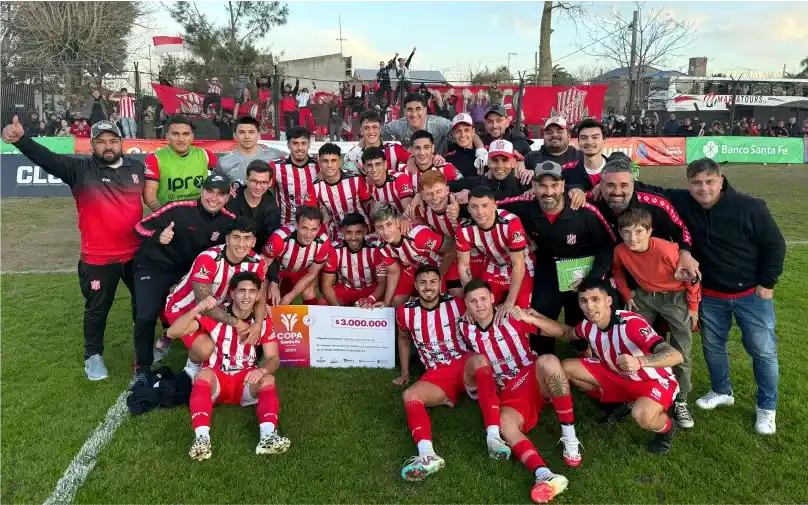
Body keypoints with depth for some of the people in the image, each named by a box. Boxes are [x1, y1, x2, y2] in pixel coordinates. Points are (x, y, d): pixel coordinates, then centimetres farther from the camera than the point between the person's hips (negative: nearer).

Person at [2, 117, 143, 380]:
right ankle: (93, 356, 30)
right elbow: (48, 158, -23)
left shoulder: (138, 168, 2)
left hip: (137, 252, 3)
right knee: (97, 309, 11)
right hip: (99, 258, -3)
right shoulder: (80, 169, -8)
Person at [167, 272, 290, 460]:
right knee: (204, 374, -35)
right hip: (216, 379, -2)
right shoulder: (214, 317, -8)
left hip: (247, 381, 2)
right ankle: (202, 437, -48)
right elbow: (173, 333, -16)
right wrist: (197, 309, -32)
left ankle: (268, 435, -48)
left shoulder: (263, 323, 0)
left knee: (268, 379, -29)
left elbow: (273, 358, -5)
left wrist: (261, 370, -30)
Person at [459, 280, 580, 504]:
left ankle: (569, 437, -27)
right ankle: (544, 475, -51)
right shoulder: (466, 329, 2)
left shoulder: (512, 316, -6)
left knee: (548, 361, -35)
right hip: (509, 394, 1)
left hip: (536, 380, -1)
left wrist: (529, 318, -25)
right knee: (505, 423, -33)